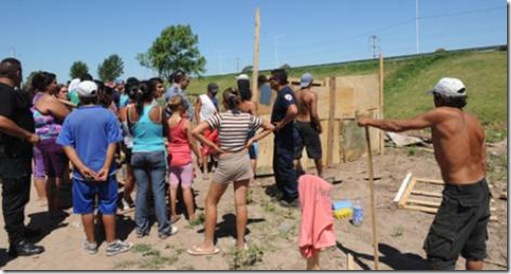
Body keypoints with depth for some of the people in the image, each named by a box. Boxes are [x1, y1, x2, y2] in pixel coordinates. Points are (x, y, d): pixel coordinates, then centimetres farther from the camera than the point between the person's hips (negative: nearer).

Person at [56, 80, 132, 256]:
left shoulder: (71, 117, 0)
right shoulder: (107, 115, -6)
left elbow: (67, 145, -6)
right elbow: (112, 143, -12)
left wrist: (81, 166, -13)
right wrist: (106, 166, -15)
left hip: (82, 172, 2)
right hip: (104, 170, -1)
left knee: (86, 208, 14)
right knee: (108, 207, 8)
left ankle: (91, 243, 26)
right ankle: (112, 244, 17)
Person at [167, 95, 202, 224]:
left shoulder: (166, 122, -1)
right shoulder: (186, 122, -14)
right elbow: (192, 142, -10)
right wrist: (199, 157, 0)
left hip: (171, 157, 5)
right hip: (184, 158, -4)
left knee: (172, 187, 9)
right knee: (186, 187, 3)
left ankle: (173, 215, 18)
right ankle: (191, 215, 13)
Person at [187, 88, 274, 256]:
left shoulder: (220, 117, -12)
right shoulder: (248, 117, -2)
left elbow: (195, 132, -22)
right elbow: (269, 127, 11)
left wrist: (212, 146, -12)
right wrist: (252, 140, 6)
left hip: (226, 163, -3)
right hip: (243, 161, 4)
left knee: (211, 202, 10)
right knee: (241, 203, 9)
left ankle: (208, 245, 12)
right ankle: (241, 242, 18)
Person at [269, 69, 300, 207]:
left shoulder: (285, 92, -19)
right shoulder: (282, 92, 13)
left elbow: (293, 110, -37)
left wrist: (281, 124, -24)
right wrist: (278, 124, 12)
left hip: (285, 135, -11)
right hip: (281, 135, 11)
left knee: (285, 166, -2)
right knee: (278, 165, 18)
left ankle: (293, 198, 8)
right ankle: (285, 193, 29)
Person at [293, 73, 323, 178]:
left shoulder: (295, 94, 3)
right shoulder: (312, 94, -12)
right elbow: (314, 114, -17)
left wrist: (295, 122, 11)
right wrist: (319, 126, -4)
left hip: (297, 124, 4)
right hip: (309, 125, -4)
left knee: (295, 154, 8)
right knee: (316, 153, 13)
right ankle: (320, 175, 25)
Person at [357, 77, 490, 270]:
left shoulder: (441, 115, -13)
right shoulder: (474, 122, 7)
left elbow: (398, 126, -8)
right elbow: (482, 163, 11)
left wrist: (370, 122, 6)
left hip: (459, 194, -8)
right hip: (480, 189, 8)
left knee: (439, 250, 1)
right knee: (474, 248, 20)